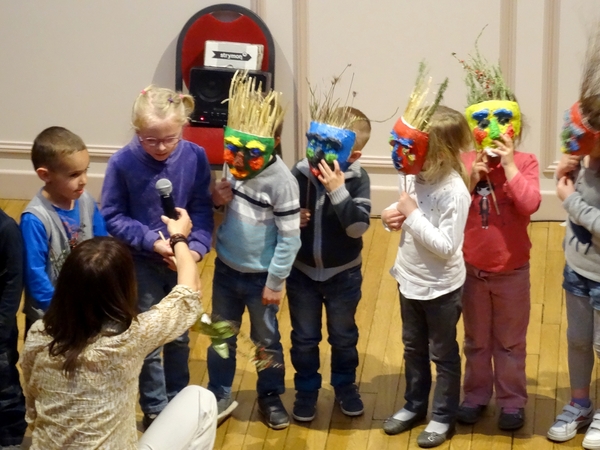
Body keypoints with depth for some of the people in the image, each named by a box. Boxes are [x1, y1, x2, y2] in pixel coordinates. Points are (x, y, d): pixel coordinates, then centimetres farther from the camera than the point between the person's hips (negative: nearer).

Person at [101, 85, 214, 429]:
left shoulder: (195, 157, -14)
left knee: (179, 336, 20)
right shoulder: (123, 163, -20)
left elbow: (202, 209, -6)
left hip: (181, 261, 2)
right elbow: (112, 216, -12)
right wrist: (151, 241, -22)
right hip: (141, 264, -2)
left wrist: (197, 247, -21)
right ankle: (156, 410, 28)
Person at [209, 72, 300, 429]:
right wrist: (218, 200, -12)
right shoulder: (231, 164, -6)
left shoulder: (281, 180, -24)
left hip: (260, 277, -5)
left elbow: (290, 238, -19)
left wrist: (275, 282, -14)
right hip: (226, 269, 5)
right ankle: (220, 396, 35)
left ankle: (271, 398, 34)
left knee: (266, 341, 15)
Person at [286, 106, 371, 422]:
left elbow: (357, 227, -28)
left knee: (343, 336, 19)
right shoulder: (300, 172, -13)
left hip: (343, 275, -1)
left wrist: (338, 190, -36)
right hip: (302, 271, 1)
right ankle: (306, 390, 36)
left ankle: (345, 386, 41)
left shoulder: (357, 179, -18)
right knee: (304, 338, 17)